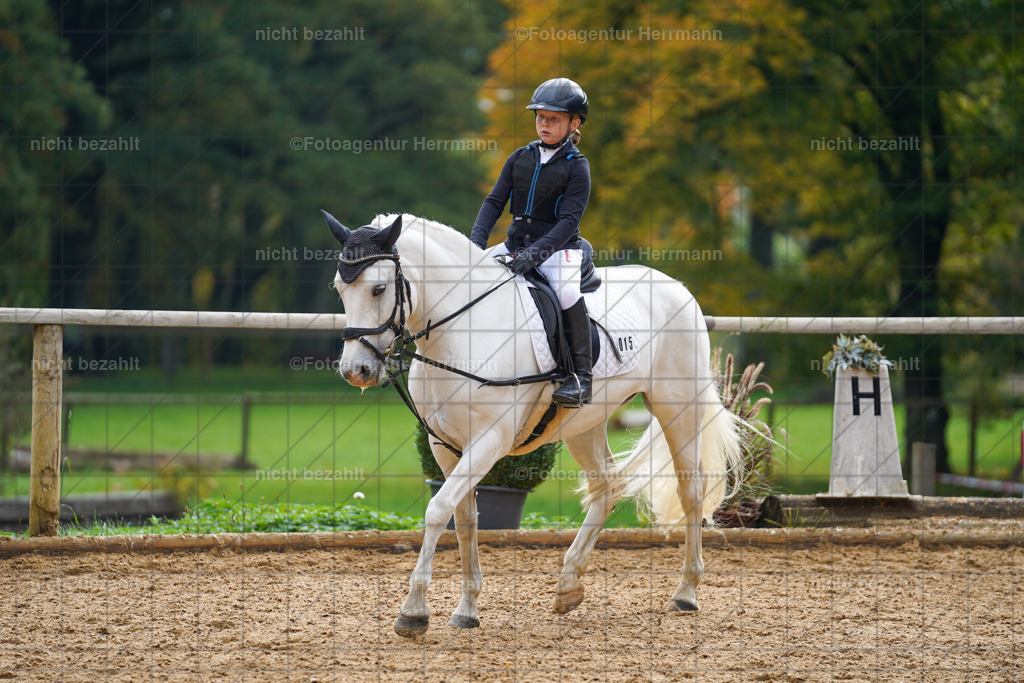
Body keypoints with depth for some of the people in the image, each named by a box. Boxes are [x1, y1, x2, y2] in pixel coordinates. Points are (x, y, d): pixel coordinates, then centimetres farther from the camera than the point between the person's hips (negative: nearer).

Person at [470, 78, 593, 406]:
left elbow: (569, 219, -14)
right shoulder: (520, 158, 10)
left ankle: (581, 376, -28)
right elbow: (494, 202, 6)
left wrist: (536, 253, -27)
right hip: (515, 243, 6)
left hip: (557, 248, -6)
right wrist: (477, 241, -12)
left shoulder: (576, 166, -5)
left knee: (566, 291, -33)